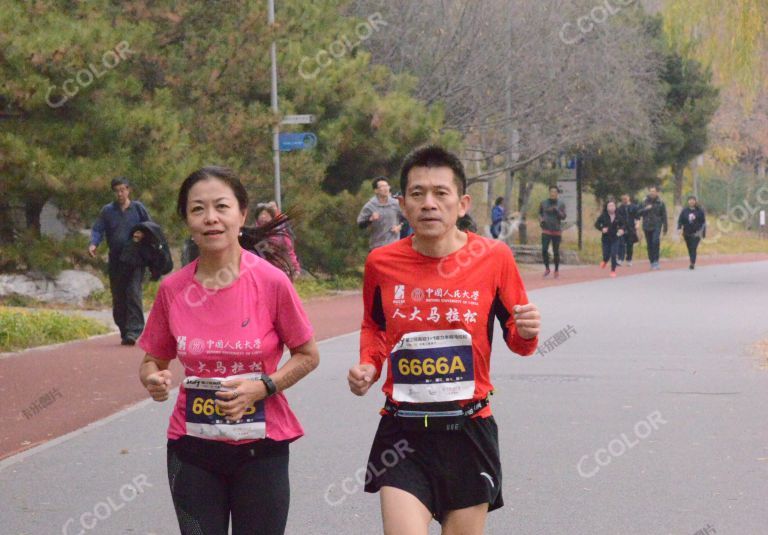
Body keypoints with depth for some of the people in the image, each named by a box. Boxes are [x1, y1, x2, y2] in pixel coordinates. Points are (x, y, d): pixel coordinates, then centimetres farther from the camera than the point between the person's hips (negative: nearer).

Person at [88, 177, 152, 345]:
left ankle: (133, 331, -18)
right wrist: (93, 244, -18)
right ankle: (124, 331, 16)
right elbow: (97, 230, 3)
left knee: (133, 293, -15)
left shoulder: (138, 208, 5)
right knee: (118, 298, 6)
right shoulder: (107, 211, 9)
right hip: (115, 260, 3)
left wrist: (143, 235, -13)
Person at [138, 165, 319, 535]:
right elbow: (153, 360, 11)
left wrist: (261, 387, -16)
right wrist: (154, 380, -12)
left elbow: (308, 356, 0)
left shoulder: (271, 282, -10)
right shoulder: (172, 289, -3)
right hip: (193, 449, 2)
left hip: (260, 448, -2)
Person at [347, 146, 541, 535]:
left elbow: (517, 339, 7)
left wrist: (526, 333, -15)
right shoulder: (382, 263, -1)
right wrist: (368, 365, 1)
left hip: (469, 431, 0)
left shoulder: (493, 257, -4)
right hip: (402, 433, 0)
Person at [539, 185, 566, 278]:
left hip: (557, 231, 0)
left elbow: (563, 217, -5)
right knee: (544, 250, -14)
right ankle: (547, 268, 4)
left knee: (556, 252, 3)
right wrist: (540, 219, -4)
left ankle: (556, 270, 17)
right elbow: (540, 213, 17)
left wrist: (557, 211, -23)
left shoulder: (561, 204, 1)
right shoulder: (543, 203, 4)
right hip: (546, 230, 0)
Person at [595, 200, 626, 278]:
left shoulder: (618, 217, -4)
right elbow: (597, 224, -2)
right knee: (606, 255, 6)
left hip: (615, 239, 0)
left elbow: (623, 225, 7)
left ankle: (613, 270, 7)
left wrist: (622, 229, -15)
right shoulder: (603, 216, -8)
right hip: (606, 238, 0)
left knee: (614, 255, -8)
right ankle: (605, 261, 43)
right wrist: (602, 229, -20)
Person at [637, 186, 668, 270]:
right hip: (647, 226, 3)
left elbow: (664, 216, 5)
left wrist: (665, 229, 3)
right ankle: (652, 262, 15)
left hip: (657, 226, -3)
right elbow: (638, 213, 5)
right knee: (649, 245, 5)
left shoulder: (660, 203, 3)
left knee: (656, 241, -22)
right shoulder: (644, 202, 7)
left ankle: (656, 261, -18)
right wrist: (645, 209, -14)